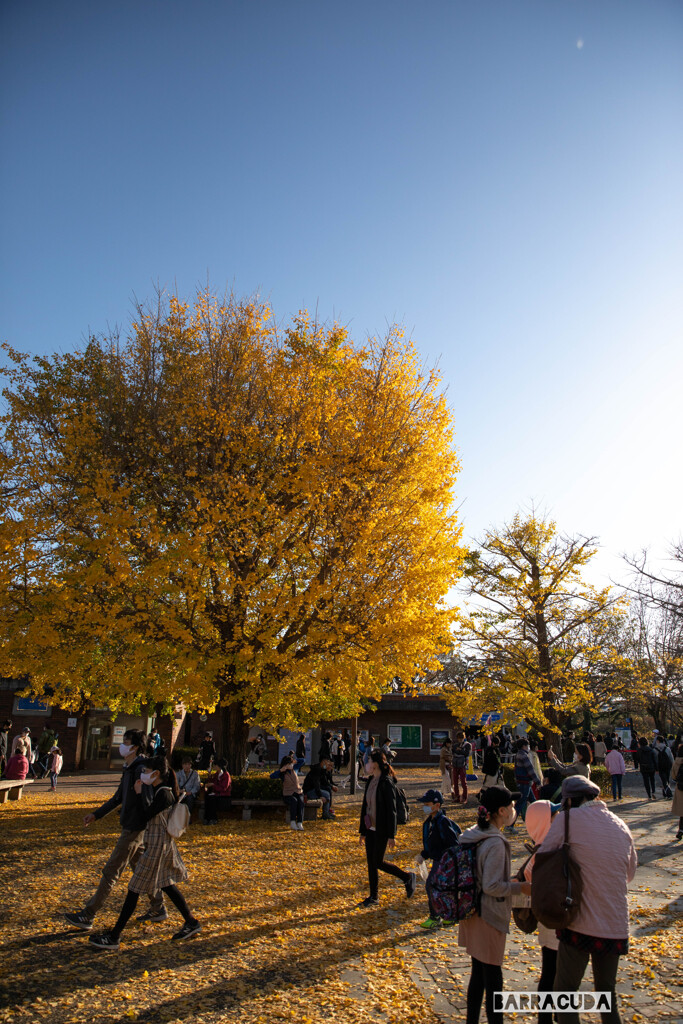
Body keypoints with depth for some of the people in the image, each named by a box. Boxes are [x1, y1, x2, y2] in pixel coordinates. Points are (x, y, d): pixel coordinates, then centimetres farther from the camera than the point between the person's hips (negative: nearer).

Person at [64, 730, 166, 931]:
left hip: (135, 829, -10)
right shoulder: (128, 769, 10)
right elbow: (119, 797, 21)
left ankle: (87, 916, 11)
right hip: (131, 826, 10)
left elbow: (148, 800, -23)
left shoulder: (140, 769, -21)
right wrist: (96, 815, 22)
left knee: (111, 872, 1)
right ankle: (158, 909, 27)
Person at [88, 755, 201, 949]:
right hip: (161, 844, 10)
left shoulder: (163, 794, -21)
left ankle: (114, 937, 9)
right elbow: (150, 815, 13)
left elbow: (146, 816, -18)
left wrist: (139, 793, -12)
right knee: (167, 884, 17)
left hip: (157, 846, -10)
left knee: (134, 889, -1)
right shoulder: (162, 791, 8)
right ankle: (191, 922, 25)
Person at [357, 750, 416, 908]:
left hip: (381, 830, -7)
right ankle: (373, 898, 23)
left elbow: (391, 809, -17)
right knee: (370, 862, 10)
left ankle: (408, 877, 19)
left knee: (377, 862, 1)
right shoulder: (370, 781, 7)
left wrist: (391, 835, -17)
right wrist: (362, 831, 16)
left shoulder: (386, 783, -17)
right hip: (370, 828, 7)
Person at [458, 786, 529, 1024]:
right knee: (492, 979, 7)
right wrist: (520, 887, -11)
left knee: (478, 973, 20)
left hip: (472, 914, 8)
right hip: (490, 917, -8)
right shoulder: (495, 843, -24)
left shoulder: (471, 835, 3)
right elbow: (492, 886, -23)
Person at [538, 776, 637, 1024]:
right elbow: (630, 872, 19)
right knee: (607, 995, 21)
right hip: (616, 926, 6)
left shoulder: (568, 818, -9)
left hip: (581, 924, -5)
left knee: (564, 992, 8)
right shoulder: (621, 826, 6)